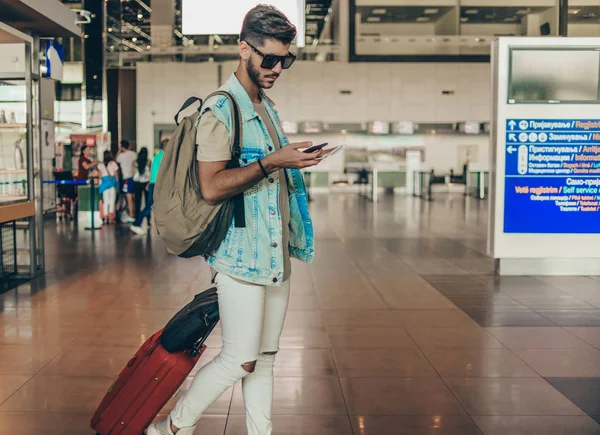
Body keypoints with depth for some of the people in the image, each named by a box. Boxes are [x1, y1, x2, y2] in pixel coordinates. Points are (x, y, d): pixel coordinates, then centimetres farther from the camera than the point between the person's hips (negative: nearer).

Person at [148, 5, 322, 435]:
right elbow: (212, 187, -21)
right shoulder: (221, 110, -12)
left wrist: (293, 161, 11)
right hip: (241, 256, -8)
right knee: (241, 360, -4)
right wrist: (272, 162, -24)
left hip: (276, 255, 8)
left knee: (265, 357, 12)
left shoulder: (268, 109, 16)